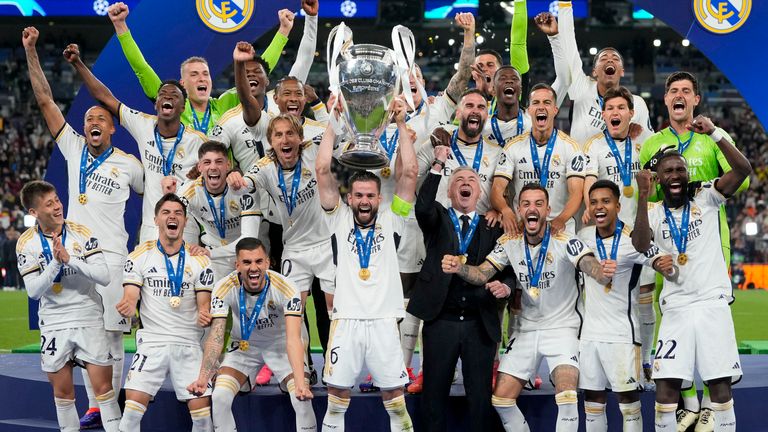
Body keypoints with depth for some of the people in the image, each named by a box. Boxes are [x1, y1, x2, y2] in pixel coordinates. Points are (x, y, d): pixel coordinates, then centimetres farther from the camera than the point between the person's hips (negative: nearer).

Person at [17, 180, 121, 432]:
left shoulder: (81, 233, -6)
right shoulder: (26, 243, -5)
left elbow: (104, 276, -14)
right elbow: (33, 291, -11)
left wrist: (70, 259, -24)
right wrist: (56, 262, -24)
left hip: (89, 319, -1)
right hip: (54, 324, 1)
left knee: (103, 387, -5)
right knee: (62, 391, 8)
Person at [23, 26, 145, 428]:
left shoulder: (129, 165, 4)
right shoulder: (73, 148, 10)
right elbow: (45, 100, 8)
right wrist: (31, 52, 4)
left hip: (111, 255, -3)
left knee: (111, 333, -5)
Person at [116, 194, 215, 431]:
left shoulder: (199, 260, 4)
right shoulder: (140, 255, 2)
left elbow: (204, 305, 4)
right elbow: (131, 298, -3)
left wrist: (204, 316, -21)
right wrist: (127, 307, -27)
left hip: (189, 344, 1)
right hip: (151, 341, -1)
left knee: (201, 408, -5)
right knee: (134, 404, -14)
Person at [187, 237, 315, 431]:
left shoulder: (286, 288, -29)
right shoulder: (225, 288, -24)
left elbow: (293, 339, -37)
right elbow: (216, 337, -28)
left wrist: (300, 383, -51)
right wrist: (202, 378, -42)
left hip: (280, 345, -2)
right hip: (243, 345, 2)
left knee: (302, 400, -21)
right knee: (219, 397, -18)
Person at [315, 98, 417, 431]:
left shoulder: (390, 220, 10)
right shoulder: (339, 220, 10)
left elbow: (409, 174, 3)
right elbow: (322, 171, 3)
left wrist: (401, 125, 2)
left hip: (384, 321, 0)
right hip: (345, 320, 0)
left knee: (396, 401, 2)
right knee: (336, 401, 3)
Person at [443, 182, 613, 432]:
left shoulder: (565, 242, -17)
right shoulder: (509, 243, -4)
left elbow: (590, 265, -32)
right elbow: (481, 274, -5)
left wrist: (603, 272, -57)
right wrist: (458, 268, -28)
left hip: (562, 328, -4)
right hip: (527, 329, 4)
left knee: (567, 396, -24)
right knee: (501, 399, 1)